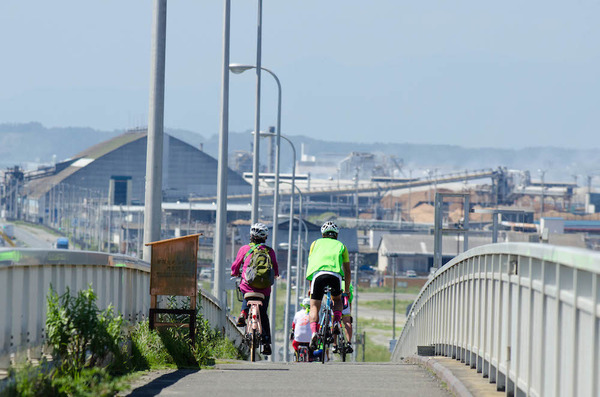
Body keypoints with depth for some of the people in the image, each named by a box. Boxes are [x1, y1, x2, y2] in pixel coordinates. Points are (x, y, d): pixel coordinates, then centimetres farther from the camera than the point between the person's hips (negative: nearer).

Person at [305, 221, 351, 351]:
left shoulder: (316, 243, 30)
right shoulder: (341, 246, 30)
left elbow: (310, 266, 33)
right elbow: (347, 272, 32)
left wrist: (310, 288, 40)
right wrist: (346, 290, 43)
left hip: (318, 274, 0)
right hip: (335, 274, 0)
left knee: (314, 307, 6)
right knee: (337, 300, 28)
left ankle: (314, 332, -19)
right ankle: (336, 322, 3)